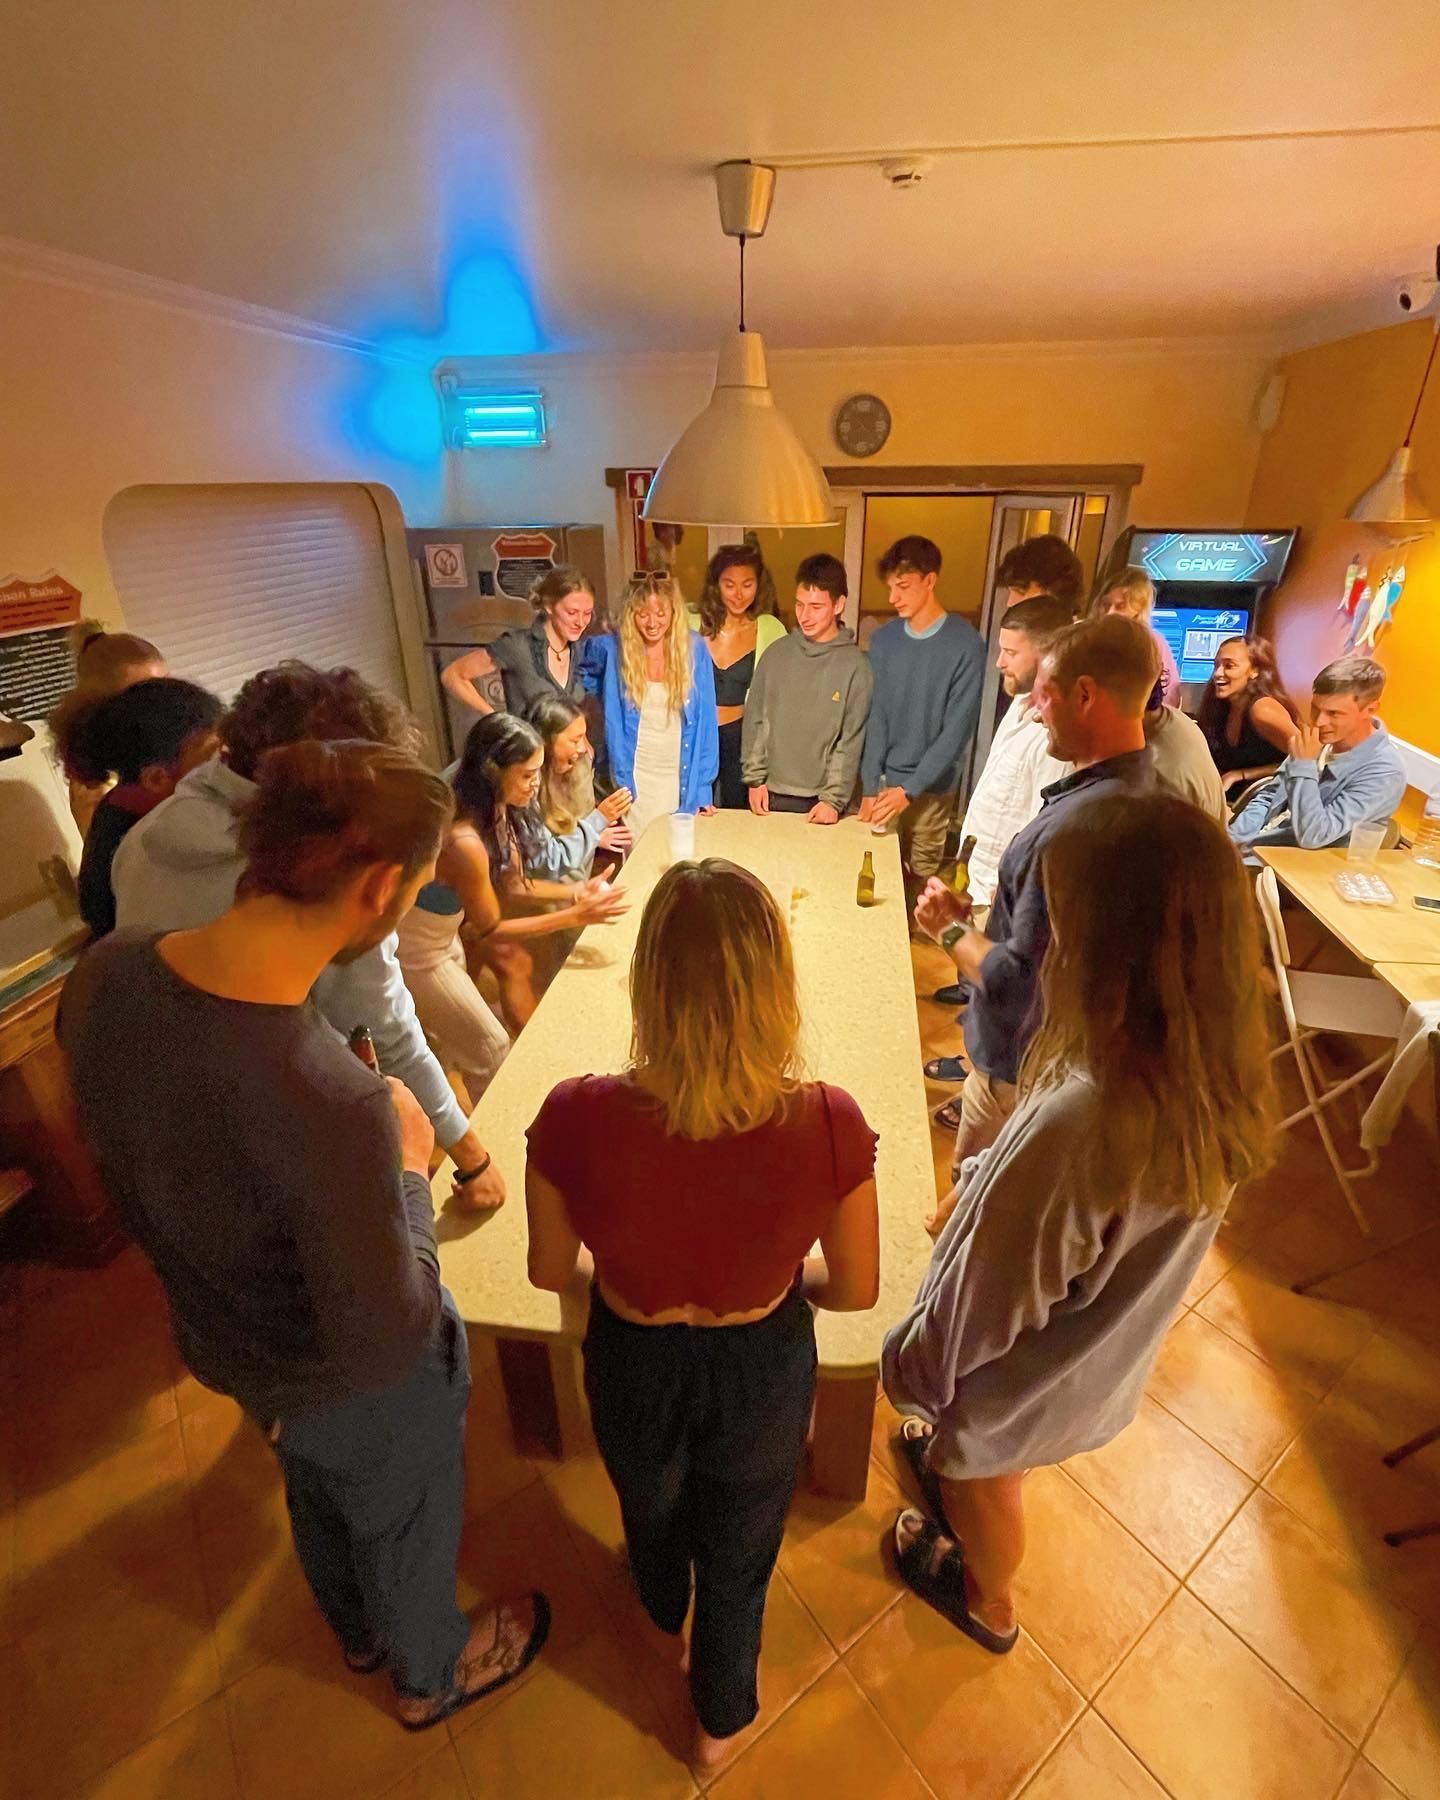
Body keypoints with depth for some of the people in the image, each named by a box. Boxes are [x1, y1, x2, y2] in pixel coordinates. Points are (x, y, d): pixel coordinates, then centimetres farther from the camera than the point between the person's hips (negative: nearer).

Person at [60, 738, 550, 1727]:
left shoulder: (103, 974, -24)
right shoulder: (335, 1107, -46)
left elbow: (146, 1151, -4)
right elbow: (387, 1342, -30)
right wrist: (409, 1167, -19)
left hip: (225, 1340, 6)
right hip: (362, 1388, -5)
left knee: (318, 1493, 36)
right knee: (404, 1528, 29)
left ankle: (359, 1630, 69)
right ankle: (431, 1674, 62)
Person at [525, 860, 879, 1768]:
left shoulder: (576, 1120, -33)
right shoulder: (830, 1125, -33)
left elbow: (551, 1270, -13)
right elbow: (857, 1290, -15)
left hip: (633, 1367, 1)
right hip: (763, 1371, 0)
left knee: (652, 1511, 38)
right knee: (739, 1554, 33)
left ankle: (665, 1607, 73)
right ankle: (722, 1720, 63)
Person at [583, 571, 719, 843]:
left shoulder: (693, 648, -4)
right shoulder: (613, 648, -6)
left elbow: (705, 721, -2)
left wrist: (703, 786, -5)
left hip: (683, 778, 1)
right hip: (636, 779, 0)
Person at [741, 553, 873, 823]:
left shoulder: (856, 664, -7)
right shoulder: (777, 654, 2)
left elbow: (852, 741, -8)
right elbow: (755, 720, 5)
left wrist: (834, 800, -12)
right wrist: (755, 778, 1)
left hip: (820, 800, -2)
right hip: (771, 794, 3)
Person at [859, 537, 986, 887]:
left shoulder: (965, 644, -12)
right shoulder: (883, 640, 1)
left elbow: (957, 729, -14)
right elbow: (875, 716, 1)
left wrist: (909, 789, -18)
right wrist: (870, 787, -6)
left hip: (931, 786, -3)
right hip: (885, 780, 3)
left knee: (921, 875, 5)